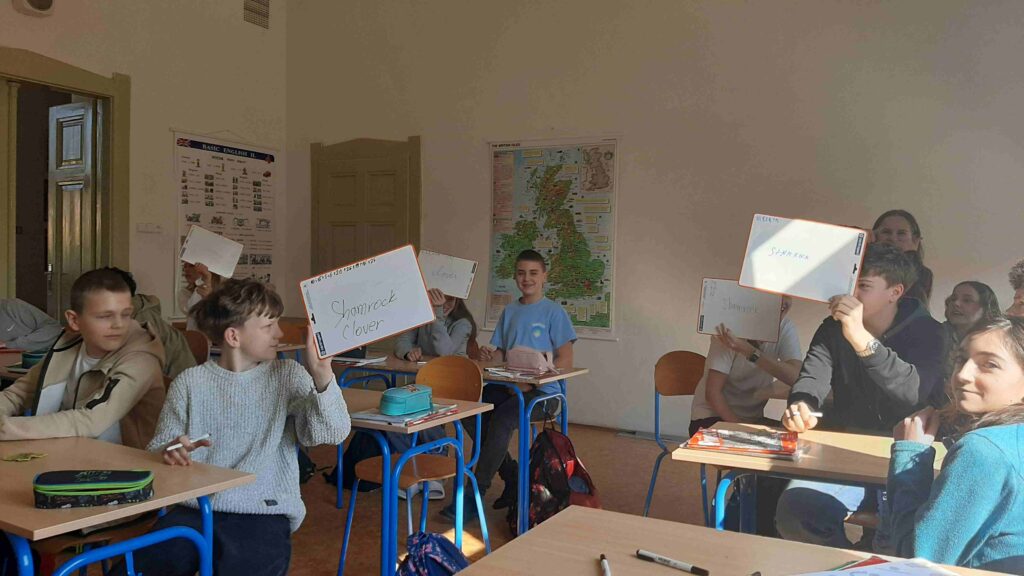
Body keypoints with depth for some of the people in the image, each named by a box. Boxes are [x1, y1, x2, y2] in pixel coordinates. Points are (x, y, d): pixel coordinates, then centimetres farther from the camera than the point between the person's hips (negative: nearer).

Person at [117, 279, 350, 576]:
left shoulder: (287, 376, 4)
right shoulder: (190, 382, 7)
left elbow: (331, 433, -8)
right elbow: (158, 449, 9)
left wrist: (322, 376, -24)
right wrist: (170, 451, -15)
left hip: (263, 514, -2)